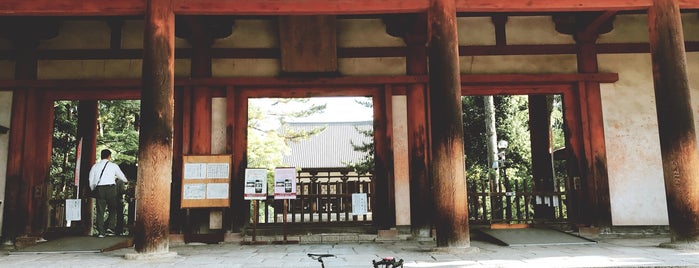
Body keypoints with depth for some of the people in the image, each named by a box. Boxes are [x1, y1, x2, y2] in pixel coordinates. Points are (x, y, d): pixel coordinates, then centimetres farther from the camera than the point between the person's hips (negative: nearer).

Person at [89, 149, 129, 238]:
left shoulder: (95, 166, 12)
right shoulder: (113, 165, 6)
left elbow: (91, 181, 11)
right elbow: (121, 176, 21)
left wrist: (93, 190, 27)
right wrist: (126, 181, 42)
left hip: (99, 189, 3)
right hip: (110, 188, -2)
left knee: (100, 211, 6)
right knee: (113, 209, 10)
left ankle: (101, 232, 5)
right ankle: (110, 227, -3)